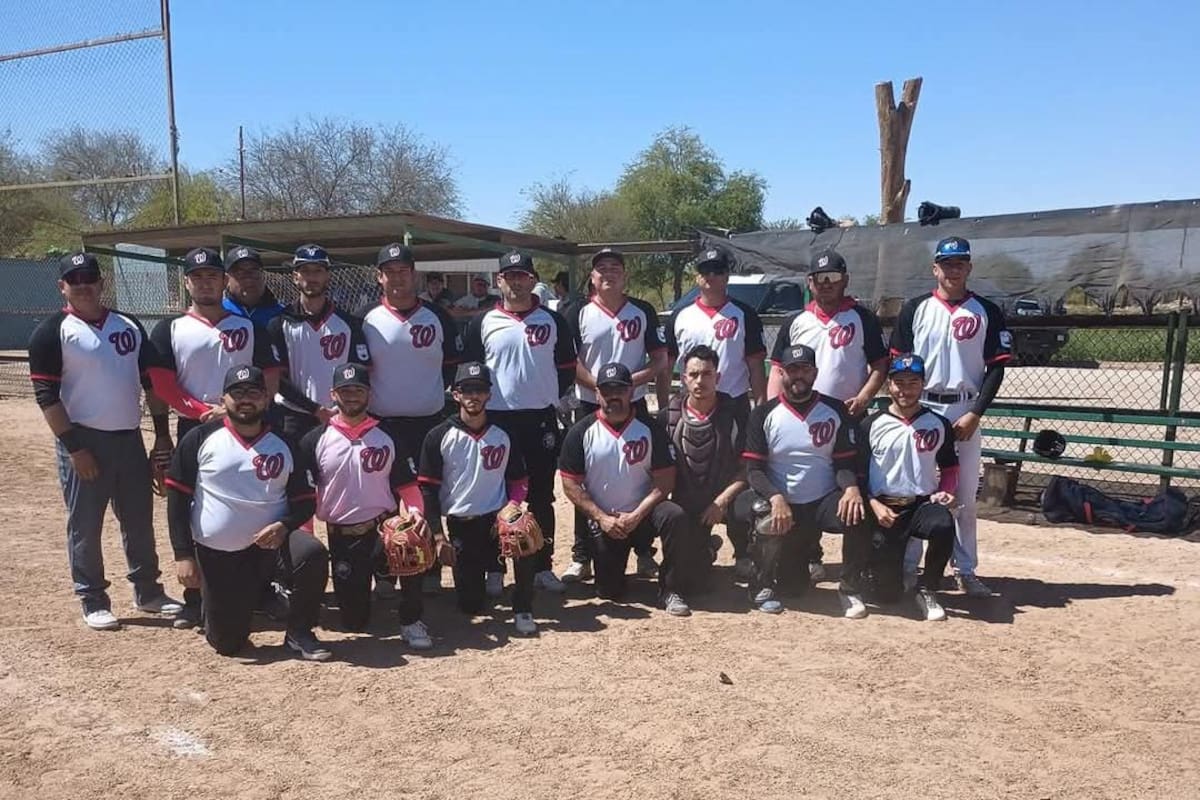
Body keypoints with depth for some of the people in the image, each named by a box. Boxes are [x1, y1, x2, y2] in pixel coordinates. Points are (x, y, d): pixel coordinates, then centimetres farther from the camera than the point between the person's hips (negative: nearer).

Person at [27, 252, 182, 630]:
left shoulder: (130, 326, 10)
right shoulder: (52, 332, -5)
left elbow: (152, 381, 11)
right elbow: (46, 396, -10)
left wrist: (162, 435, 5)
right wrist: (73, 447, -16)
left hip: (130, 438, 5)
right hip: (84, 441, -5)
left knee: (140, 520, 12)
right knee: (85, 525, 5)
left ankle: (148, 591, 25)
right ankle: (93, 600, 18)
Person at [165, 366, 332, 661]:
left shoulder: (284, 445, 2)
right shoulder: (199, 439, -3)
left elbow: (305, 501, 4)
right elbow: (178, 499, -2)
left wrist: (283, 526, -18)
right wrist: (183, 556, -8)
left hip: (269, 544, 0)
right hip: (215, 555, 0)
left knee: (313, 554, -31)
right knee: (227, 643, 0)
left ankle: (299, 634, -7)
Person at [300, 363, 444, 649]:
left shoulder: (387, 438, 5)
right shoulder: (314, 440, 2)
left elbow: (408, 486, 4)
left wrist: (416, 513, -17)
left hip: (384, 528, 0)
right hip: (341, 537, 1)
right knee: (354, 621, 0)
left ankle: (411, 621, -14)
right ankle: (362, 579, 36)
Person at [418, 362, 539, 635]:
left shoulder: (503, 436, 3)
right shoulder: (439, 437, -4)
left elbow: (519, 480, 9)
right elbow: (427, 487, -3)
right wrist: (437, 533, -9)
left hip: (497, 517, 1)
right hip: (460, 524, 0)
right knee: (471, 605, 0)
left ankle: (522, 609, -10)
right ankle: (483, 566, 37)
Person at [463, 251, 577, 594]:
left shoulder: (551, 321, 5)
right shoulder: (483, 323, 2)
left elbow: (567, 366, 9)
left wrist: (552, 397, 1)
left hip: (541, 418, 1)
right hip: (496, 419, 0)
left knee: (541, 495, 7)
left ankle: (543, 567, 17)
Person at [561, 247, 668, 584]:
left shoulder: (643, 311, 5)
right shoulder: (577, 313, 1)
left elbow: (660, 360, 3)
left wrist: (633, 379, -15)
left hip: (634, 406, 1)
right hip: (590, 407, -1)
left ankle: (644, 553, 17)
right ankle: (581, 557, 11)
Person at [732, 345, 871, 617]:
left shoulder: (835, 411, 3)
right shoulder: (764, 414, -1)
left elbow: (846, 463, 1)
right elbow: (754, 470, -6)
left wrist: (852, 487, -22)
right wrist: (776, 498, -26)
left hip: (824, 503, 1)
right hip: (782, 505, -1)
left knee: (859, 513, -29)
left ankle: (851, 589, -7)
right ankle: (763, 585, 14)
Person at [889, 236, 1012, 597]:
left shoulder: (987, 312, 4)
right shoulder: (915, 309, 4)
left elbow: (996, 368, 1)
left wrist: (975, 414, -9)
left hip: (965, 412, 0)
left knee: (965, 494, 5)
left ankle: (966, 570, 15)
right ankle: (907, 566, 11)